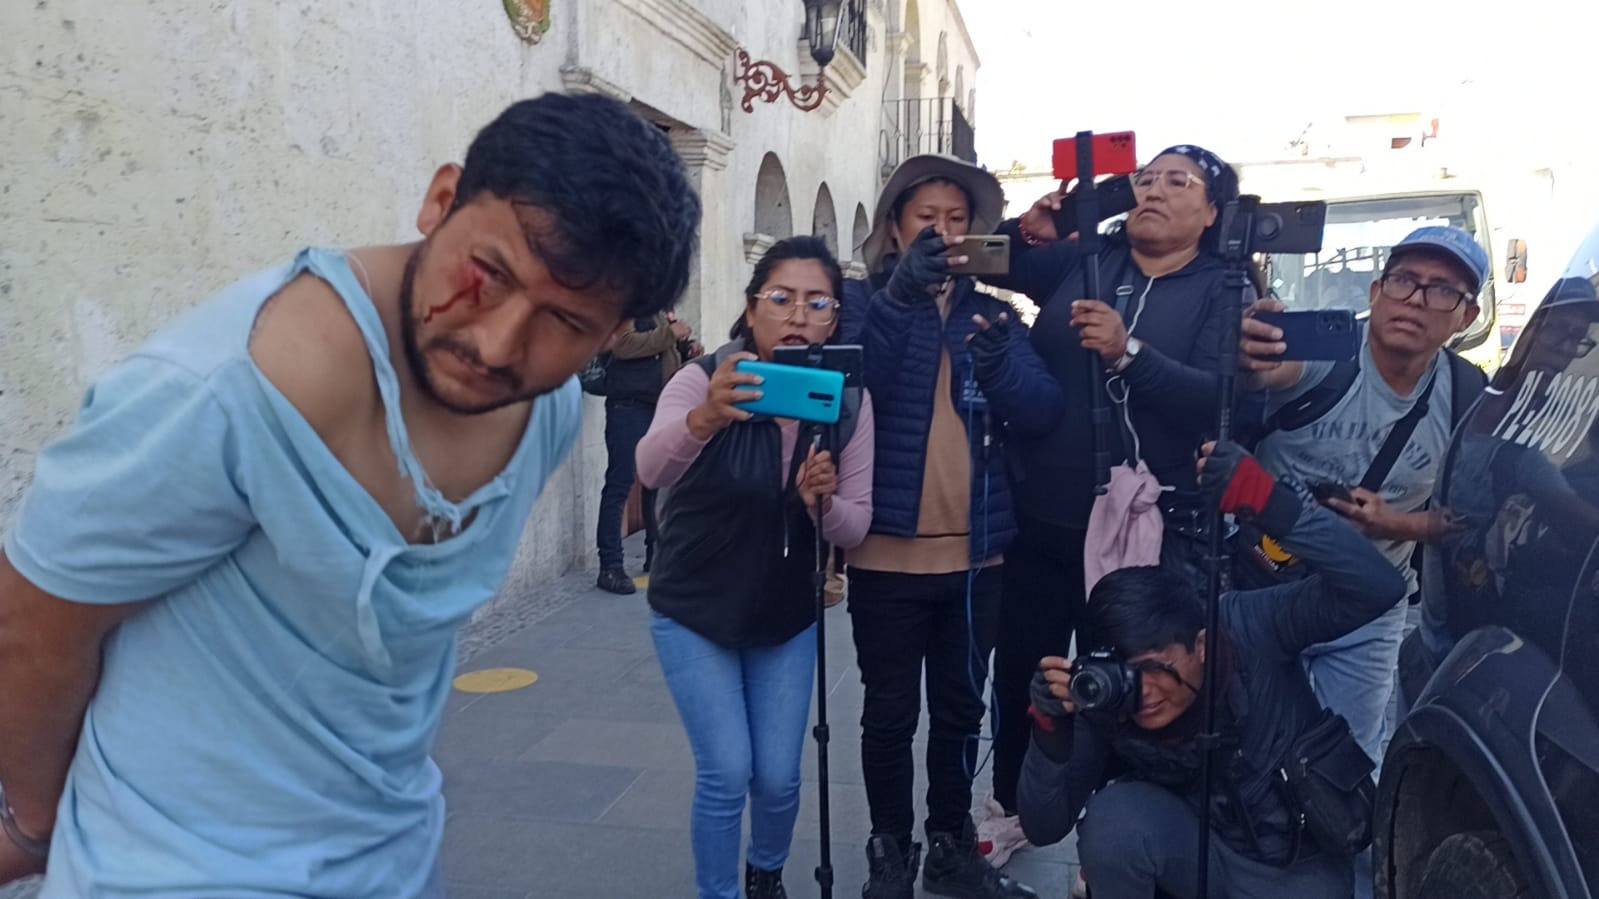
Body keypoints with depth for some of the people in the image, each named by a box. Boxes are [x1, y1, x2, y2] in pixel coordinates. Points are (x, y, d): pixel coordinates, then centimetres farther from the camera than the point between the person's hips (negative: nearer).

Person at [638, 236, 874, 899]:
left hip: (788, 617, 3)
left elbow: (855, 529, -11)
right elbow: (651, 470, -40)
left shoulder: (848, 401, -11)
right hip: (693, 612, -2)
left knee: (778, 776, 6)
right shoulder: (707, 379, -20)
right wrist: (704, 419, -60)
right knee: (726, 772, -7)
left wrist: (823, 502, -34)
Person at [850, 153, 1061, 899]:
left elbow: (1044, 412, -4)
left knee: (960, 710, 15)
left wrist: (1001, 361, -25)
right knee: (890, 713, 7)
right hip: (888, 551, -3)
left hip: (974, 551, 3)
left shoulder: (992, 313, 9)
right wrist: (902, 293, -34)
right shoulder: (868, 306, -1)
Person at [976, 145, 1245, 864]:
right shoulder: (1080, 261, 6)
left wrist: (1127, 353, -30)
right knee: (1020, 670, 15)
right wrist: (1027, 231, -10)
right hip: (1042, 517, 3)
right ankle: (1008, 811, 35)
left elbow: (1219, 397, -17)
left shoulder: (1223, 291, -3)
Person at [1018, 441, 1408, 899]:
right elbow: (1044, 828, -18)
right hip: (1201, 855, 1)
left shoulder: (1249, 628, -25)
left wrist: (1268, 503, -48)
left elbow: (1378, 586, -37)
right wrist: (1052, 731, -36)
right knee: (1113, 818, -30)